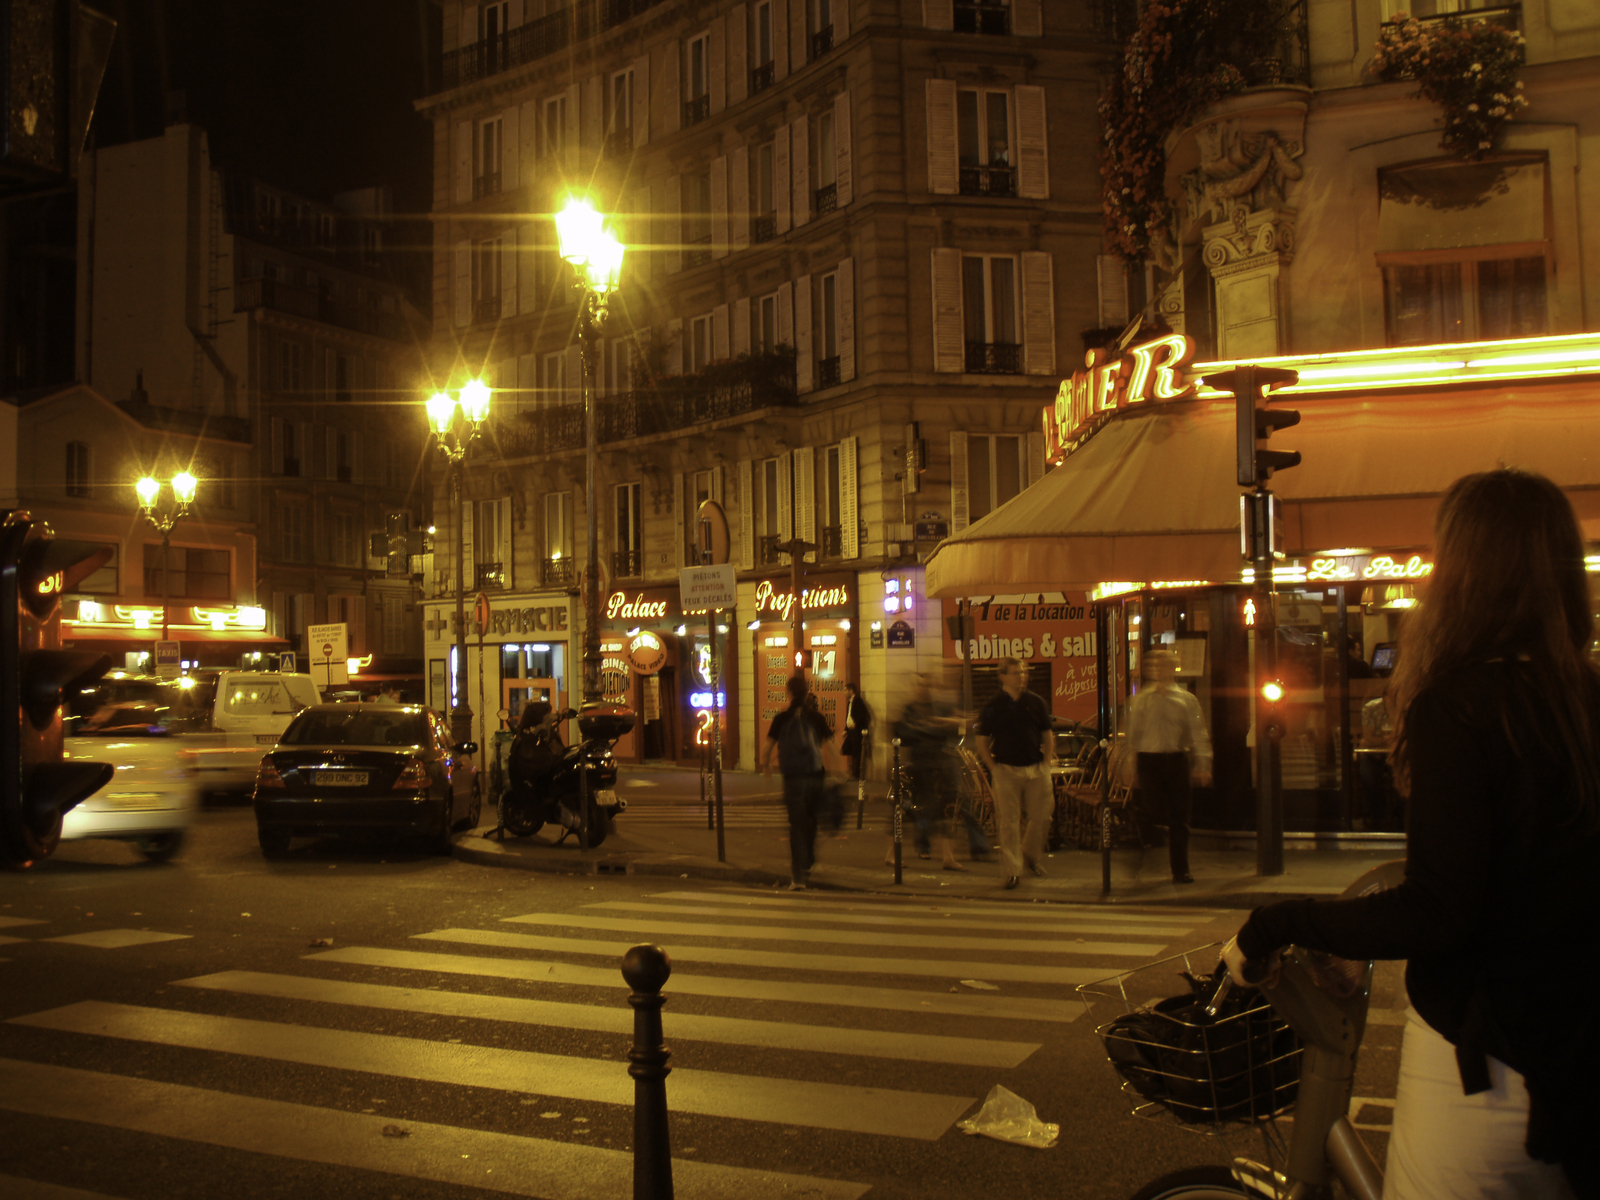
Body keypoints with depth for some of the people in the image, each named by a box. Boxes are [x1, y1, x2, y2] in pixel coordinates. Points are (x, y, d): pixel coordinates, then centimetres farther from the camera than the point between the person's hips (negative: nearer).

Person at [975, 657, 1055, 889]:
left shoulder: (1035, 702, 6)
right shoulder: (993, 706, -1)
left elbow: (1047, 735, 15)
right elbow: (982, 742, 4)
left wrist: (1047, 761, 5)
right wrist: (993, 768, -3)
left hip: (1036, 769, 3)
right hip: (1006, 771, -2)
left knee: (1040, 816, 6)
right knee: (1009, 822, -2)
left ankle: (1031, 855, 32)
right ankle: (1013, 870, 5)